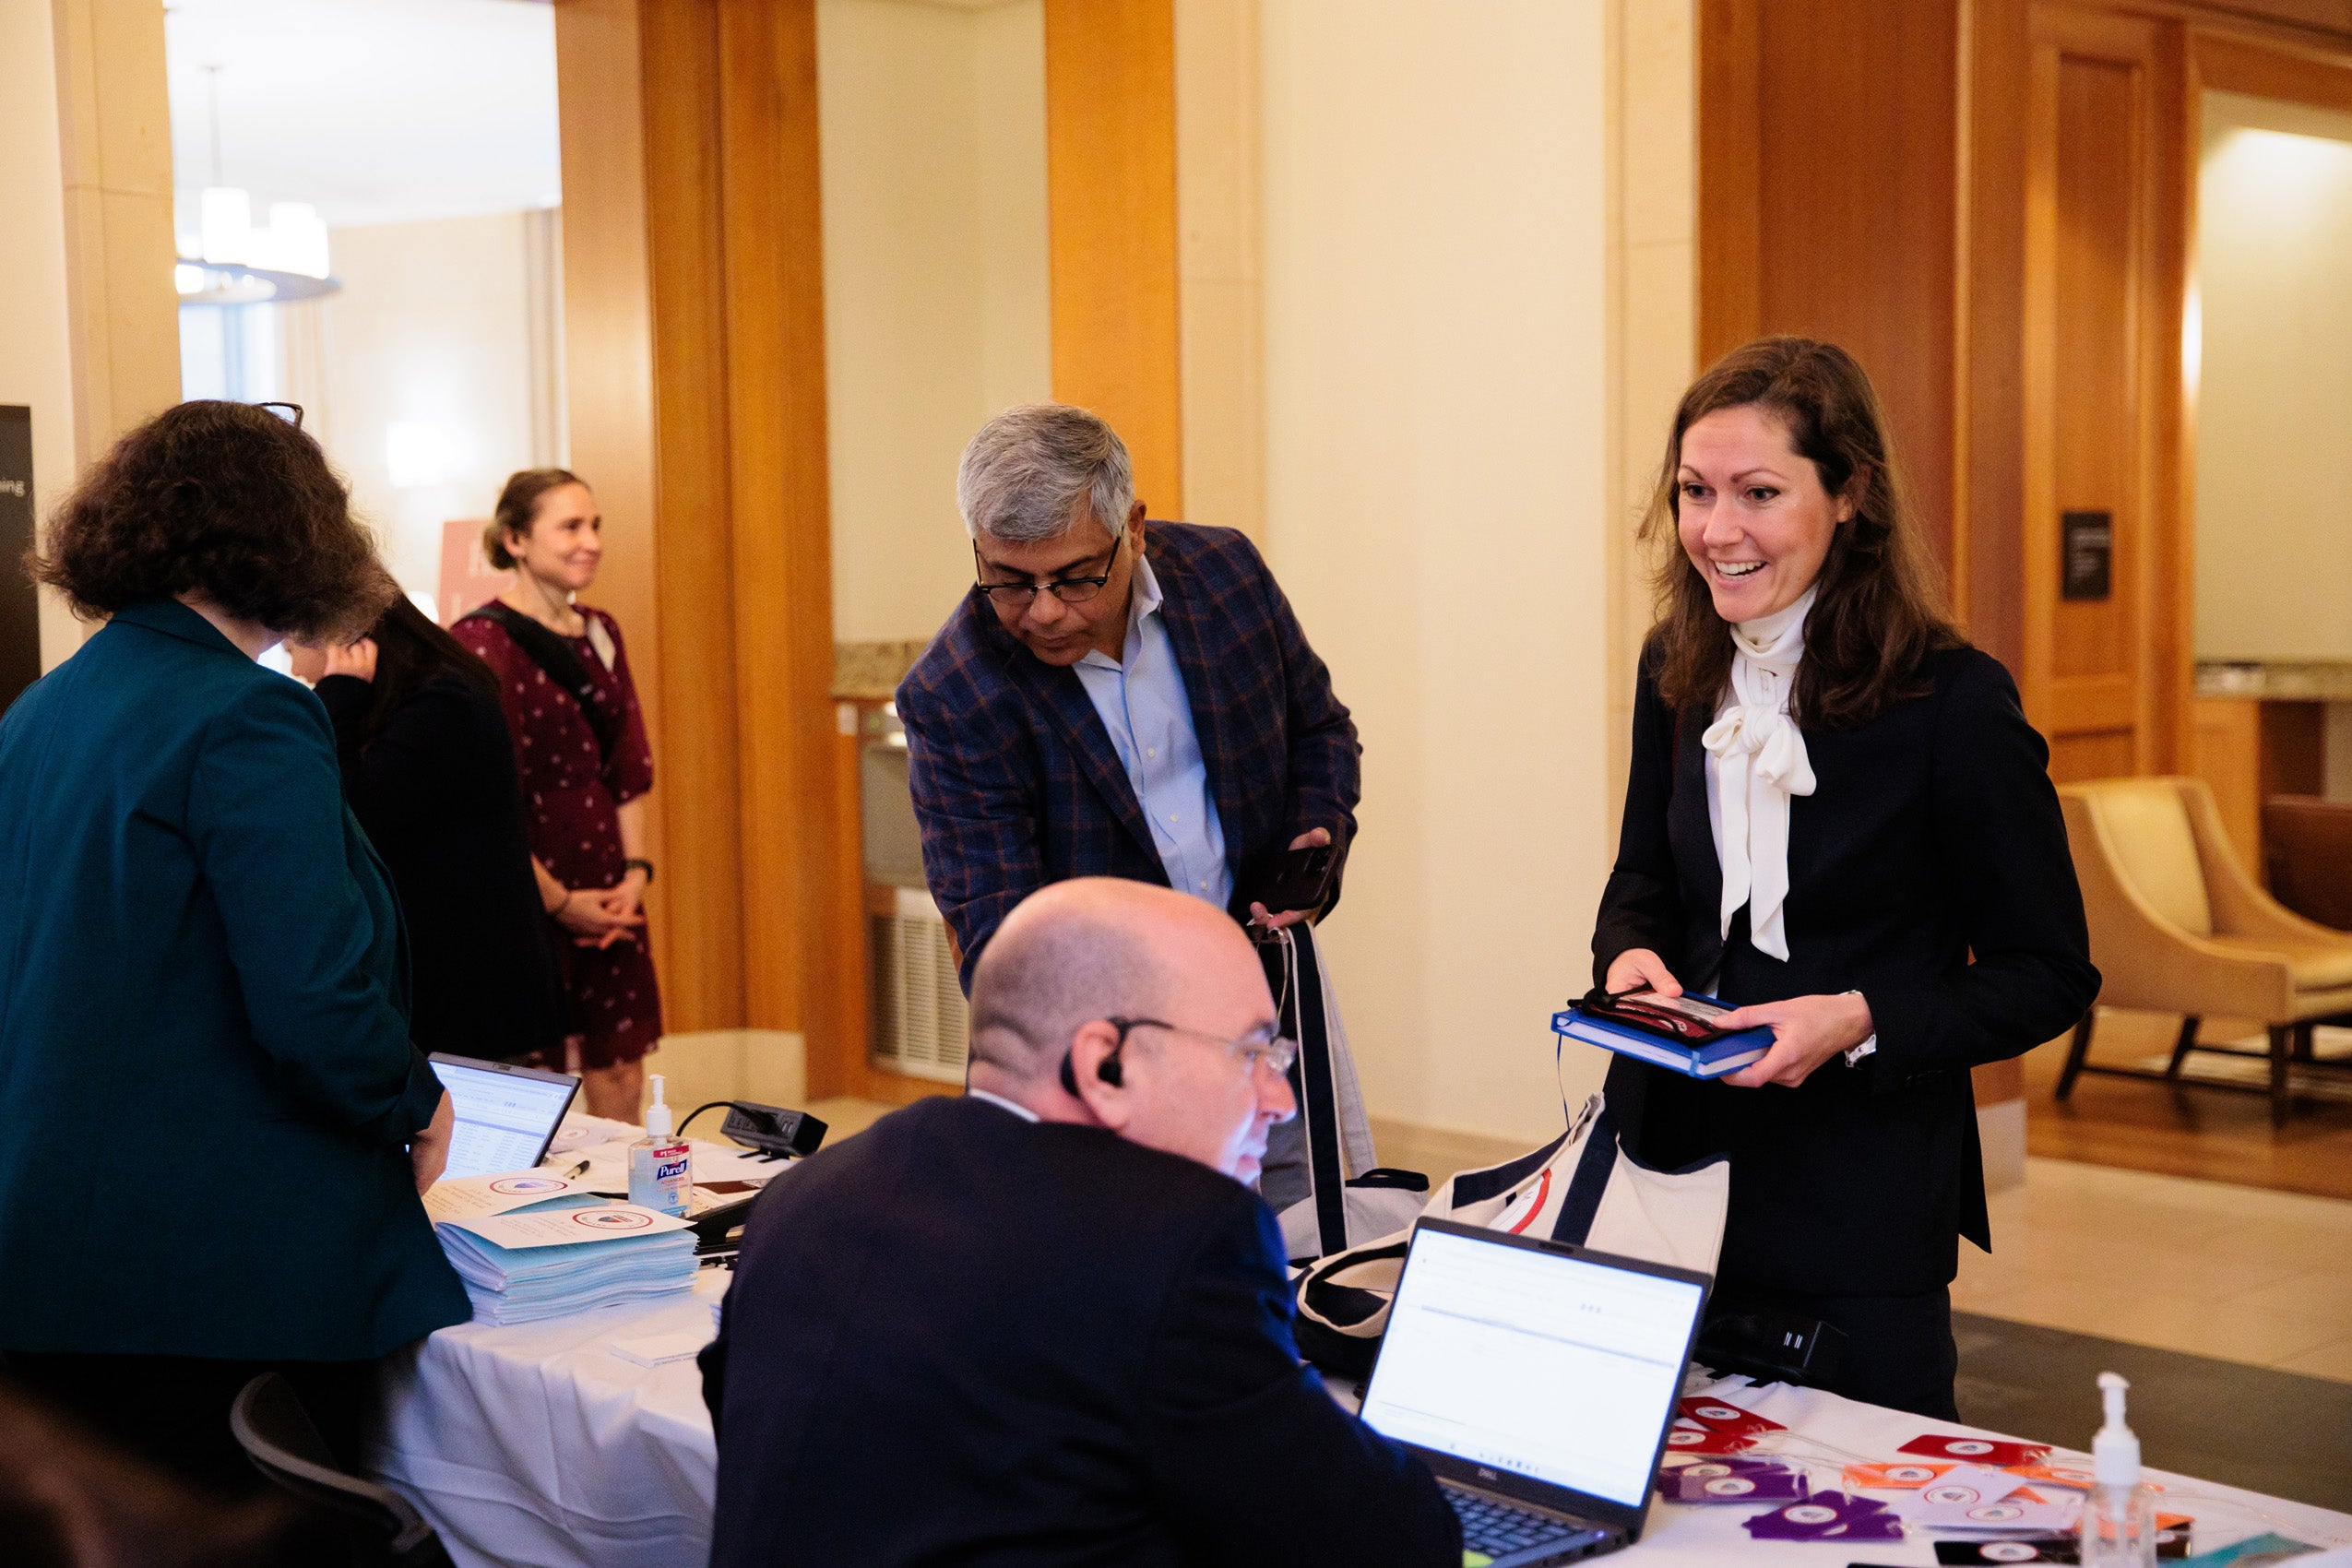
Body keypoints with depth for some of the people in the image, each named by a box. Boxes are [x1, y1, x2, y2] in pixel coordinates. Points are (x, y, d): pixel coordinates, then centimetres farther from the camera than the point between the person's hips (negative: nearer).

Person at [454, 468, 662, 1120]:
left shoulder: (601, 634, 13)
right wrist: (558, 900, -13)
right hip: (528, 890, -7)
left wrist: (635, 870, 1)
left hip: (608, 891, 7)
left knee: (620, 1074, 8)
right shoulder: (482, 640, -10)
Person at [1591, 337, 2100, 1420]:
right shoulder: (1677, 671, 3)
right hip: (1678, 1170, 5)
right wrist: (1631, 955, -6)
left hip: (1869, 1208, -5)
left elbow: (2050, 974, -9)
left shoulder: (1953, 702, -14)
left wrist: (1861, 1022, -22)